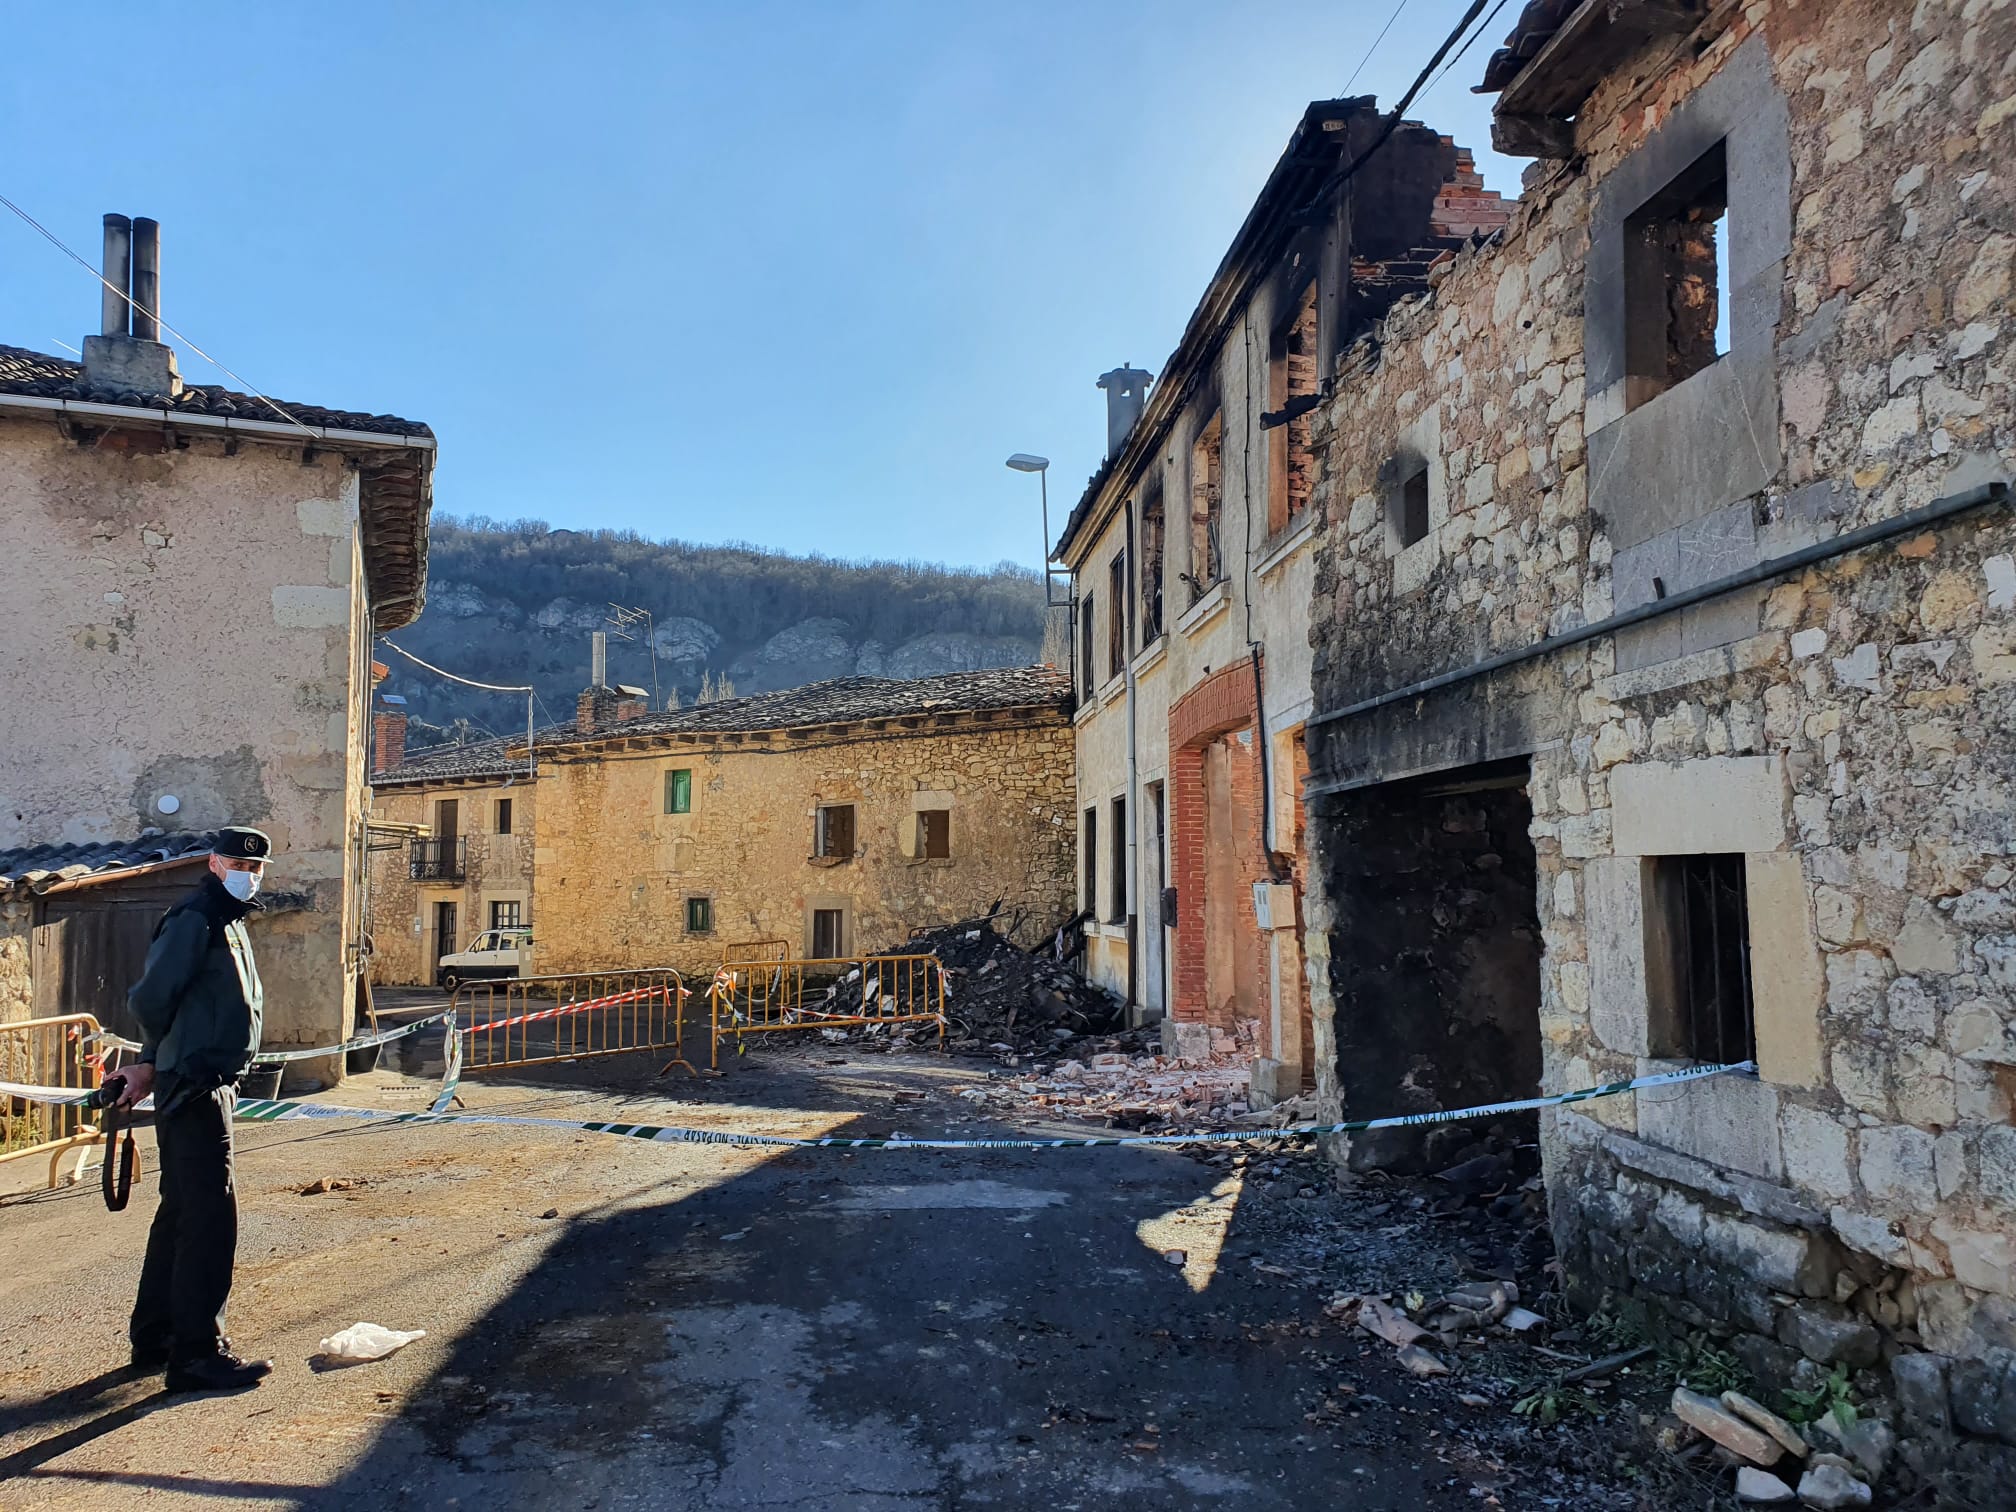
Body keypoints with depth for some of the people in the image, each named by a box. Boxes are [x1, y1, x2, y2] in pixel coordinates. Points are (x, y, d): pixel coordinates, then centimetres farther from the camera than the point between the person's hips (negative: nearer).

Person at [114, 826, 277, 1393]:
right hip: (192, 1089, -10)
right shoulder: (193, 920, -14)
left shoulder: (230, 923, 17)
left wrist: (154, 1063, 11)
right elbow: (150, 999, -19)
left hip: (213, 1086, 10)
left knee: (182, 1210, 17)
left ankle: (153, 1338, 29)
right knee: (211, 1213, -8)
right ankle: (197, 1353, -3)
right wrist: (166, 1058, -1)